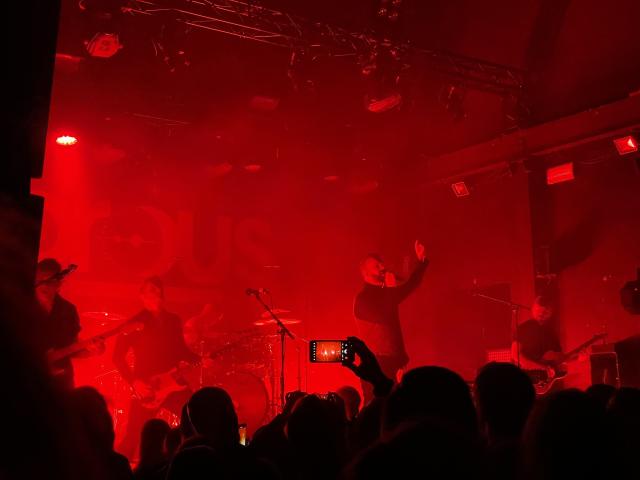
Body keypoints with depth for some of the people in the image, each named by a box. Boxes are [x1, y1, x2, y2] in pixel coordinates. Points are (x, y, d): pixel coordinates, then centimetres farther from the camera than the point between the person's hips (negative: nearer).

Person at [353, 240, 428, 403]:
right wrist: (390, 288, -12)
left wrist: (421, 260, 17)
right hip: (375, 365, -8)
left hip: (390, 363, 8)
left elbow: (409, 286, 25)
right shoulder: (363, 298, -10)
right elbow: (384, 318, -21)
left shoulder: (386, 293, 14)